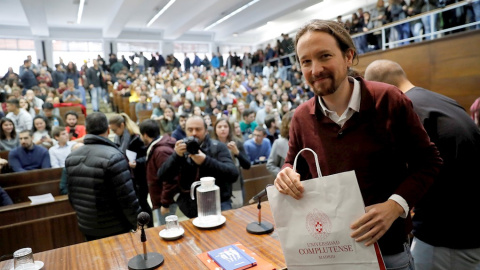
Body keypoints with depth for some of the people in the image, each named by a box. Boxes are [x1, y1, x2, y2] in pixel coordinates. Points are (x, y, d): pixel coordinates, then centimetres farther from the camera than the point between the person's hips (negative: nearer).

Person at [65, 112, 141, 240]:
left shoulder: (71, 157, -1)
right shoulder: (113, 157, -21)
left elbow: (72, 196, 9)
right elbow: (128, 198, -21)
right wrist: (139, 225, -9)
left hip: (86, 228, 6)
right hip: (114, 230, -6)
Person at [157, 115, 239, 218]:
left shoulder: (218, 147, 0)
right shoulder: (181, 149, 8)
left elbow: (233, 174, -14)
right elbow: (162, 176, 0)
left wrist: (206, 161, -24)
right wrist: (176, 155, -16)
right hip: (190, 203, 1)